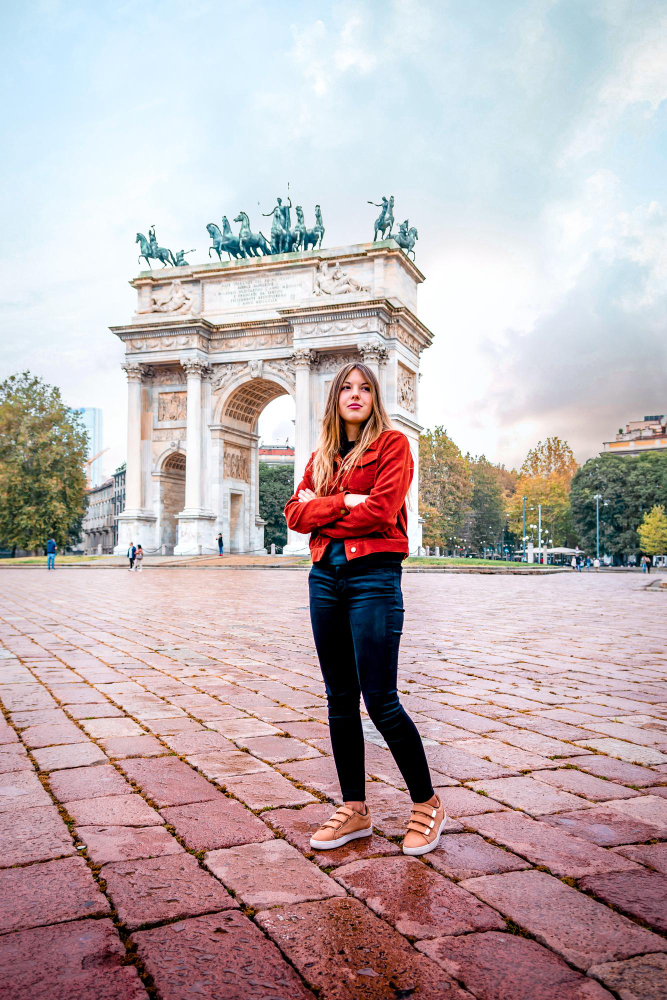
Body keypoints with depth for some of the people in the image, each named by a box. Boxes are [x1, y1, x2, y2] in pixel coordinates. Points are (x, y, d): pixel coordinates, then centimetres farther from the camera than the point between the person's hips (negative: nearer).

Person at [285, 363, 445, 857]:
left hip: (374, 575, -6)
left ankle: (428, 805, 13)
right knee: (340, 699, 9)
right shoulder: (322, 456, 17)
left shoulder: (392, 443, 0)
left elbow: (380, 510, -14)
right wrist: (342, 502, -10)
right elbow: (296, 514, 5)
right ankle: (354, 810, 20)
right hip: (325, 575, 6)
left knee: (380, 700, -6)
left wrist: (321, 512, -2)